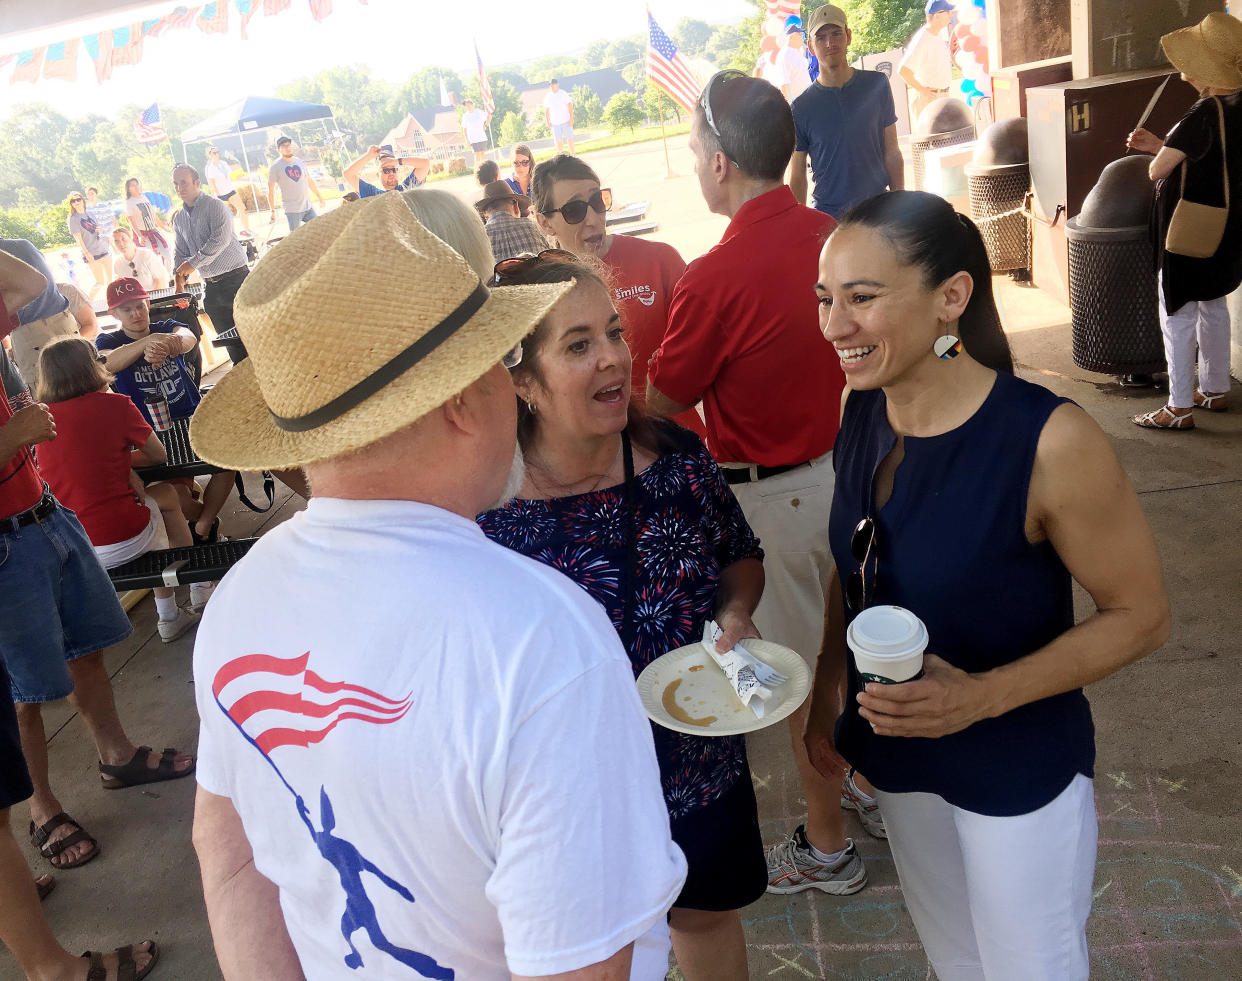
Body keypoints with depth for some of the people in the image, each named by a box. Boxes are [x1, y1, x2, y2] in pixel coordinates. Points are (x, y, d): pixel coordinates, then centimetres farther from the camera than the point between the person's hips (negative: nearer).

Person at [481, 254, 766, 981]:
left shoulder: (677, 456, -13)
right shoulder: (483, 503, -22)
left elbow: (743, 556, 4)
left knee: (707, 914, 29)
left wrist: (735, 613, -14)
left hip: (704, 770, 3)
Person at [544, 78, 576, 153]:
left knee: (570, 139, -1)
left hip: (566, 121, -3)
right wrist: (548, 122, 8)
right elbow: (546, 110, 12)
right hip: (555, 123, 3)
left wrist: (571, 118, -13)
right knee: (558, 141, 3)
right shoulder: (548, 97, 6)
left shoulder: (563, 94, -4)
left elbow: (570, 106, -6)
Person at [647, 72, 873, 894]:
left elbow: (662, 404, -10)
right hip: (848, 465, 7)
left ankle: (828, 848, 27)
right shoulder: (835, 236, -2)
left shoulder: (715, 280, -23)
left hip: (777, 494, -7)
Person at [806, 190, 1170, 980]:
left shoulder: (1051, 441, -27)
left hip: (1018, 768, -5)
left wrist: (981, 696, -27)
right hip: (896, 753, 5)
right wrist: (827, 694, 6)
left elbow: (1142, 616, -17)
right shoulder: (863, 411, -9)